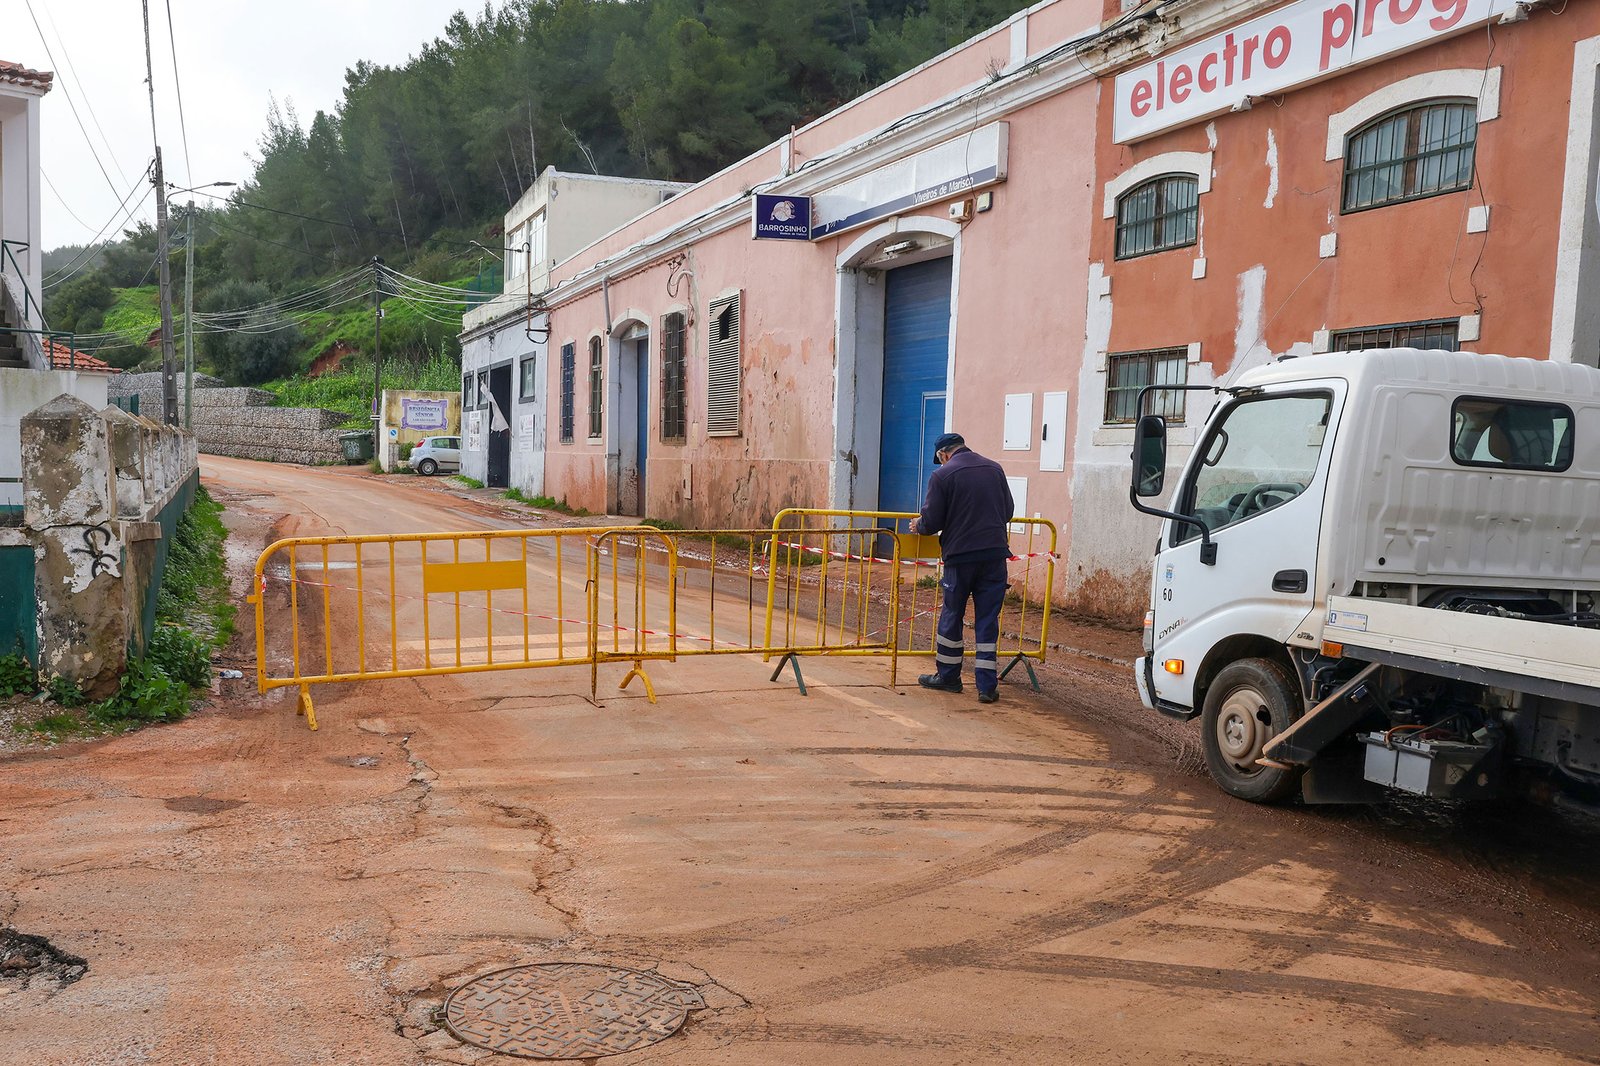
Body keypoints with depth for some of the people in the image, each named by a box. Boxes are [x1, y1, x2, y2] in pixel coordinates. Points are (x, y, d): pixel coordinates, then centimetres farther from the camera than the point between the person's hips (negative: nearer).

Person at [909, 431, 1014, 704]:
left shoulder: (942, 475, -5)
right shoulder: (994, 469, 9)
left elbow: (931, 521, -6)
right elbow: (1008, 511, 16)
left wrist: (917, 527, 16)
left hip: (960, 554, -3)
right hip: (995, 554, 3)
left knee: (952, 616, 13)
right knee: (988, 620, 6)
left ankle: (948, 677, 25)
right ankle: (988, 686, 5)